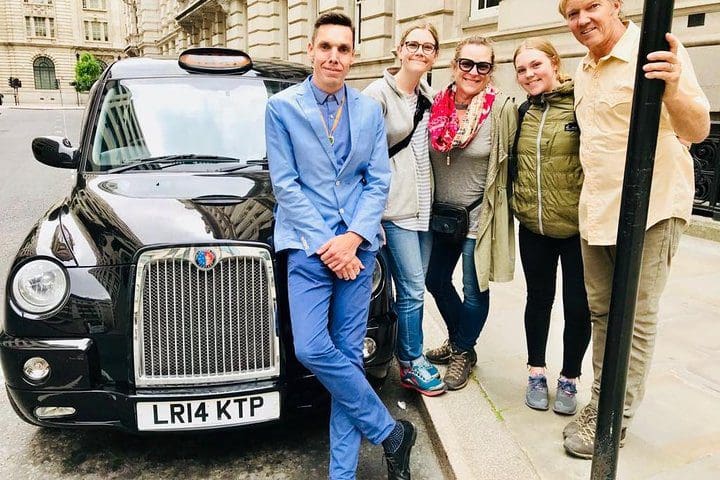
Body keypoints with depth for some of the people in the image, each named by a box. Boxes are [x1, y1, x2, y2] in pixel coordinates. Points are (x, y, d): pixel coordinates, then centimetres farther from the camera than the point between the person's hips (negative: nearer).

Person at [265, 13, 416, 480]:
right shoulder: (282, 107, 0)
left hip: (357, 245, 2)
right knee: (312, 350, -12)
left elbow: (379, 180, 6)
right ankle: (391, 432, 10)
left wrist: (353, 238, -9)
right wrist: (325, 243, -10)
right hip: (308, 245, -1)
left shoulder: (370, 109, 8)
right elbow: (285, 184, -4)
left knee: (349, 353, 4)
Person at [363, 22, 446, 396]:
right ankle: (413, 364, 13)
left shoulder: (428, 97, 13)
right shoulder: (378, 93, -8)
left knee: (414, 286, 12)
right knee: (412, 288, -3)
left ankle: (405, 353, 28)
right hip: (394, 207, -7)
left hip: (424, 204, 7)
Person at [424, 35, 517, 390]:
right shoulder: (437, 105, -1)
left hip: (478, 216, -5)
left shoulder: (502, 109, -13)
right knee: (435, 280, 18)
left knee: (474, 290, 6)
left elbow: (509, 163, -8)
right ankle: (457, 339, 42)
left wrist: (494, 208, -6)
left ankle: (463, 351, 31)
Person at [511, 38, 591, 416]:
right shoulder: (522, 112, 7)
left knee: (578, 306, 7)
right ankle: (537, 373, 31)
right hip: (533, 228, 4)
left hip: (578, 228, -4)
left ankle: (569, 380, 27)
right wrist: (516, 203, 11)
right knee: (538, 298, 15)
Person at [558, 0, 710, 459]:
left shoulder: (655, 52, -13)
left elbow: (697, 130, -20)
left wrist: (674, 87, -40)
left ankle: (616, 417, 16)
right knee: (602, 311, 14)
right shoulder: (585, 69, 10)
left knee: (636, 317, 3)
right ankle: (601, 401, 29)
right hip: (596, 209, 7)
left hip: (649, 209, -7)